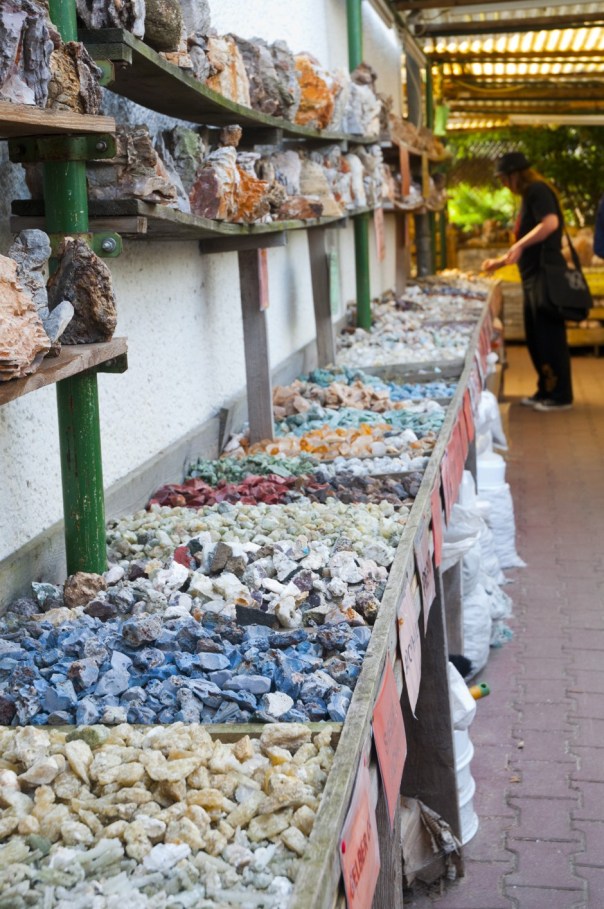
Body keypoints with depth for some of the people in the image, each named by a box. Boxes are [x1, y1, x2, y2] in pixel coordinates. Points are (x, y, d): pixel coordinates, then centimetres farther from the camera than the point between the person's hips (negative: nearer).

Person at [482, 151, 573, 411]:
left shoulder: (538, 190, -8)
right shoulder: (529, 195, 21)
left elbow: (551, 223, -26)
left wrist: (519, 245, -29)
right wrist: (501, 262, 26)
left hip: (546, 274, -10)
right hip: (533, 275, 10)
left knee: (550, 336, -6)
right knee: (535, 337, 12)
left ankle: (560, 396, -1)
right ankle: (546, 391, 20)